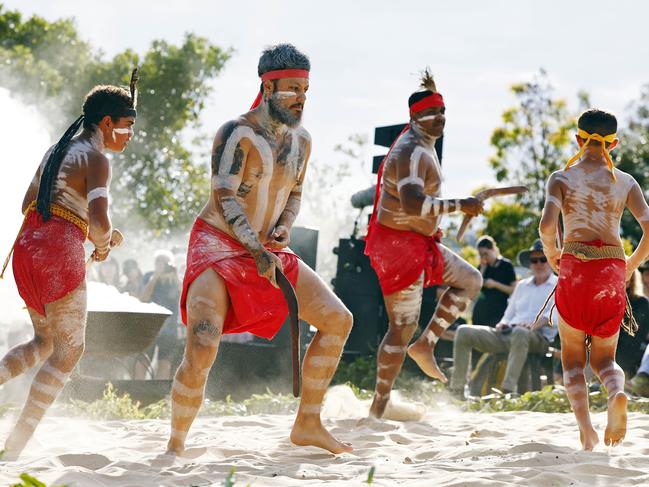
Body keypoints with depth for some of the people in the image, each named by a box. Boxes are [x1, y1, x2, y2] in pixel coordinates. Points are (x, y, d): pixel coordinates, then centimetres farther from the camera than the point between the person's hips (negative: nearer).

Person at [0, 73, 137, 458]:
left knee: (45, 342, 23)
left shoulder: (57, 151, 18)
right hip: (60, 252, -8)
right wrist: (102, 245, 3)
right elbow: (99, 220, -20)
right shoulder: (96, 159, -7)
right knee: (68, 350, 1)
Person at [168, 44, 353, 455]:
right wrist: (259, 251, -30)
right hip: (218, 246, -8)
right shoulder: (238, 135, -16)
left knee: (338, 320, 3)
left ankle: (307, 423, 11)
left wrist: (284, 228, -1)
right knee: (202, 351, -24)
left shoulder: (301, 140, 8)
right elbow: (225, 199, -22)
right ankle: (176, 444, -5)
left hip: (267, 249, 8)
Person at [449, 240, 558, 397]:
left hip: (538, 338, -6)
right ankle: (456, 391, -17)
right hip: (507, 334, 7)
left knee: (520, 333, -44)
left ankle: (509, 390, -52)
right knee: (464, 332, -10)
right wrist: (503, 324, 2)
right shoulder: (522, 285, 28)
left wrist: (533, 325, -27)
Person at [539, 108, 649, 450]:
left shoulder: (562, 178, 2)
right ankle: (617, 393, -21)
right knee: (604, 358, 15)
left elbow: (547, 225, -13)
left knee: (572, 358, 13)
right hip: (612, 270, 2)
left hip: (575, 268, -2)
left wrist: (551, 253, 7)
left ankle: (585, 426, -11)